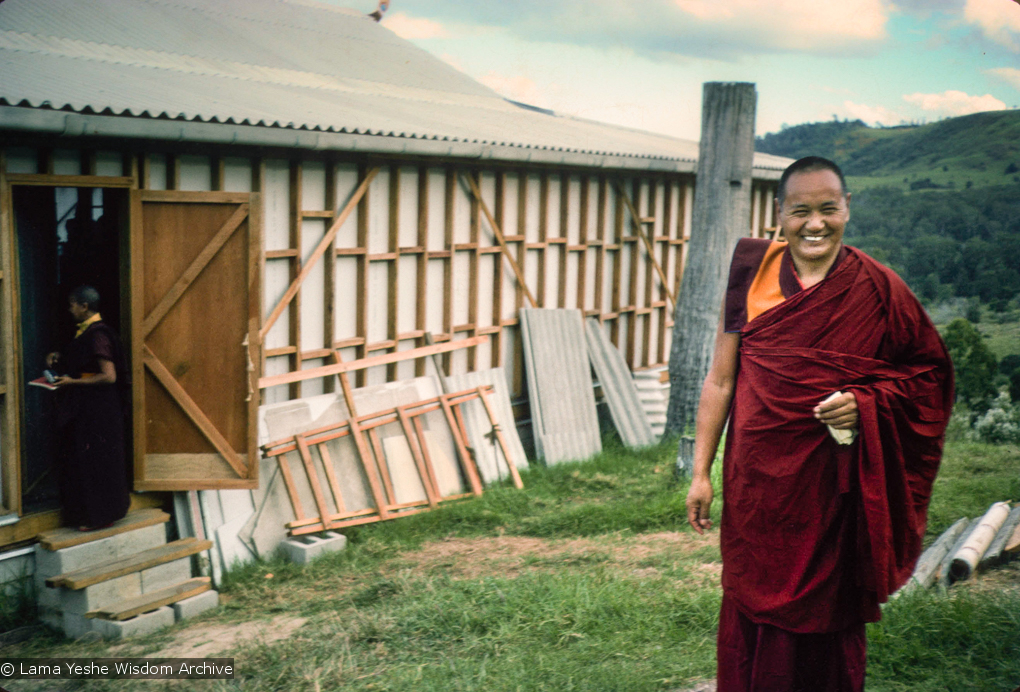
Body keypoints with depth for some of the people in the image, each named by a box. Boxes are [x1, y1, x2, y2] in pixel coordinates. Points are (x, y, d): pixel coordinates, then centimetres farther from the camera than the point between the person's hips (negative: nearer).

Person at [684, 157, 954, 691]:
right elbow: (720, 379, 3)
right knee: (751, 605, 10)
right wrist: (701, 472, 1)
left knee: (824, 615, 10)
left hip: (832, 483, -1)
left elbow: (928, 372, 5)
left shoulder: (877, 289, -3)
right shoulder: (753, 273, 0)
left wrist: (865, 404, -13)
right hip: (755, 479, 1)